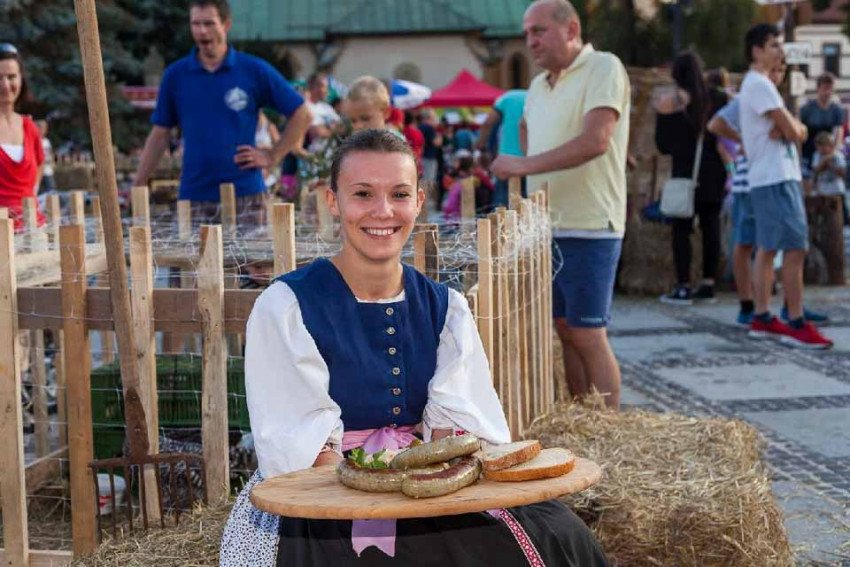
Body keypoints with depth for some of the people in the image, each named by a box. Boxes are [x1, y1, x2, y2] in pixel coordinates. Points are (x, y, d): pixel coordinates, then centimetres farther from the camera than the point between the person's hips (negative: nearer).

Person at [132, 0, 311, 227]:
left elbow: (301, 114, 5)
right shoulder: (176, 75, 7)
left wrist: (272, 156, -1)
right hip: (194, 197, 1)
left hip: (245, 194, -1)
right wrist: (137, 189, 5)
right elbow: (159, 135, 11)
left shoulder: (254, 70, 1)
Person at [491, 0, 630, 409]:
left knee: (588, 337, -5)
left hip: (587, 229, -8)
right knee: (564, 331, 11)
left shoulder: (604, 69, -9)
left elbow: (594, 141, -22)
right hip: (546, 227, 8)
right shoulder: (538, 85, 15)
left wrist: (526, 165, -22)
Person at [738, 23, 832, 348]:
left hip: (768, 179, 10)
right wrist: (793, 127, 5)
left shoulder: (757, 84, 20)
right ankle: (796, 324, -12)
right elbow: (792, 131, -17)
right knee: (795, 248, -12)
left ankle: (762, 319, 13)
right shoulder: (759, 84, -12)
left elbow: (797, 131, 14)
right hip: (776, 179, -10)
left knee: (767, 249, 10)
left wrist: (790, 127, -7)